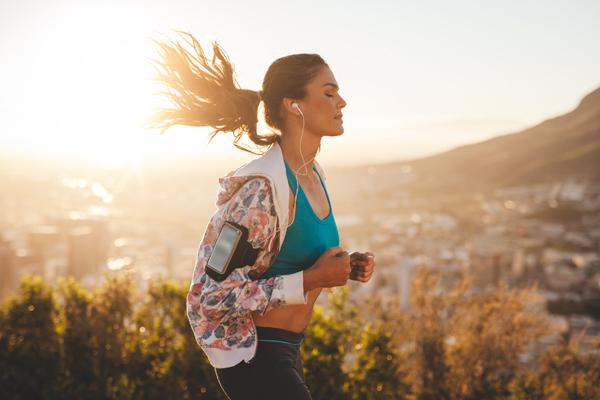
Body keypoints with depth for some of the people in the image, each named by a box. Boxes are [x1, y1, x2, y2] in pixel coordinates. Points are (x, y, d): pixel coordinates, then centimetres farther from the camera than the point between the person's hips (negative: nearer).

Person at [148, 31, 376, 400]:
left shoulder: (314, 174, 4)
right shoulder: (261, 187, -23)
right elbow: (212, 295, -24)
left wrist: (345, 266, -1)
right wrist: (311, 279, -23)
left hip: (285, 352, 9)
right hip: (254, 355, -9)